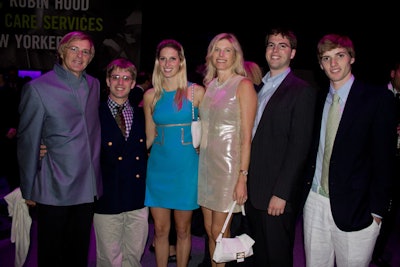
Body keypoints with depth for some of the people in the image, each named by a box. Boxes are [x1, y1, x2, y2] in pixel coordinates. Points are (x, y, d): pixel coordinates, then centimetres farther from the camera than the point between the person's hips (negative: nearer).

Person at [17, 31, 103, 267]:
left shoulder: (94, 85, 7)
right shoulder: (37, 88, -9)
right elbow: (28, 142, -7)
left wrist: (96, 179, 10)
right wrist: (28, 190, -4)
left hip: (88, 186, 5)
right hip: (55, 189, -4)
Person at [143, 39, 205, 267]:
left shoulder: (196, 92, -2)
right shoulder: (151, 96, 6)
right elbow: (149, 136, 12)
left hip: (186, 168, -2)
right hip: (158, 168, 2)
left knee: (183, 230, 9)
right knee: (160, 229, 9)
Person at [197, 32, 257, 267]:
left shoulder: (244, 85, -7)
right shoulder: (210, 85, 12)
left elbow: (246, 135, -12)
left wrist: (242, 177, -16)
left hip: (229, 163, -6)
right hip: (206, 162, 6)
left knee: (219, 231, 1)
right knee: (210, 228, 12)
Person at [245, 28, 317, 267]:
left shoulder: (302, 91, -8)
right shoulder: (260, 88, 14)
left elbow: (299, 146, -14)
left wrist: (281, 193, -18)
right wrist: (244, 182, 7)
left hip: (277, 193, -6)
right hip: (253, 190, 6)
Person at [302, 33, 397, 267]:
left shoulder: (379, 98, -6)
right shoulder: (318, 99, 10)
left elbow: (384, 157, -8)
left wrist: (377, 210, -9)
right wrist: (306, 185, 6)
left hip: (354, 208, -4)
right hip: (315, 201, 5)